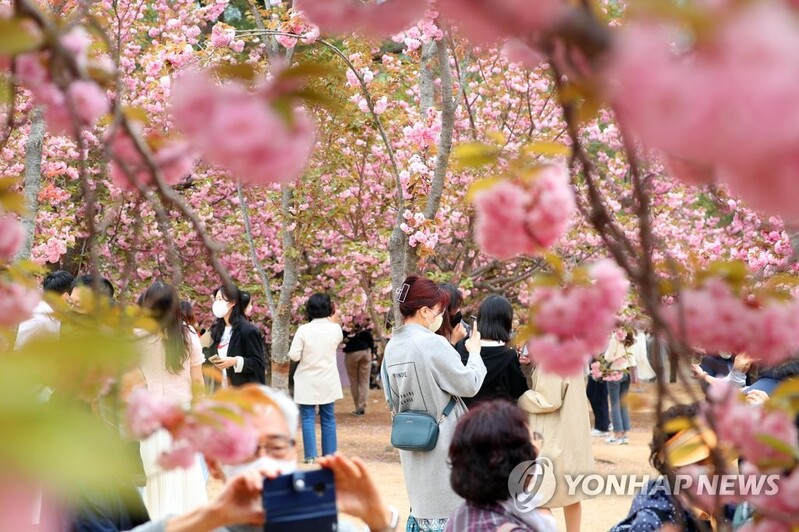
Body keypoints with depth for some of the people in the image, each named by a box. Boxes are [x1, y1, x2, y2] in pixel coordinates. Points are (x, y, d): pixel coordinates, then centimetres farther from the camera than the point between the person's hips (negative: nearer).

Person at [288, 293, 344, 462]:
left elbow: (294, 355, -13)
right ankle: (329, 453, 15)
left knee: (308, 419, 2)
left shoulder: (304, 330, -14)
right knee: (328, 418, 12)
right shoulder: (335, 328, -5)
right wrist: (334, 320, 26)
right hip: (328, 382, 3)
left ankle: (310, 455, -1)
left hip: (307, 382, -3)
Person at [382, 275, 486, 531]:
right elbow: (469, 384, -12)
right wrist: (474, 352, 3)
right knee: (445, 510, 0)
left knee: (422, 505, 16)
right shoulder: (433, 343, -19)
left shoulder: (392, 347, 4)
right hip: (442, 441, -7)